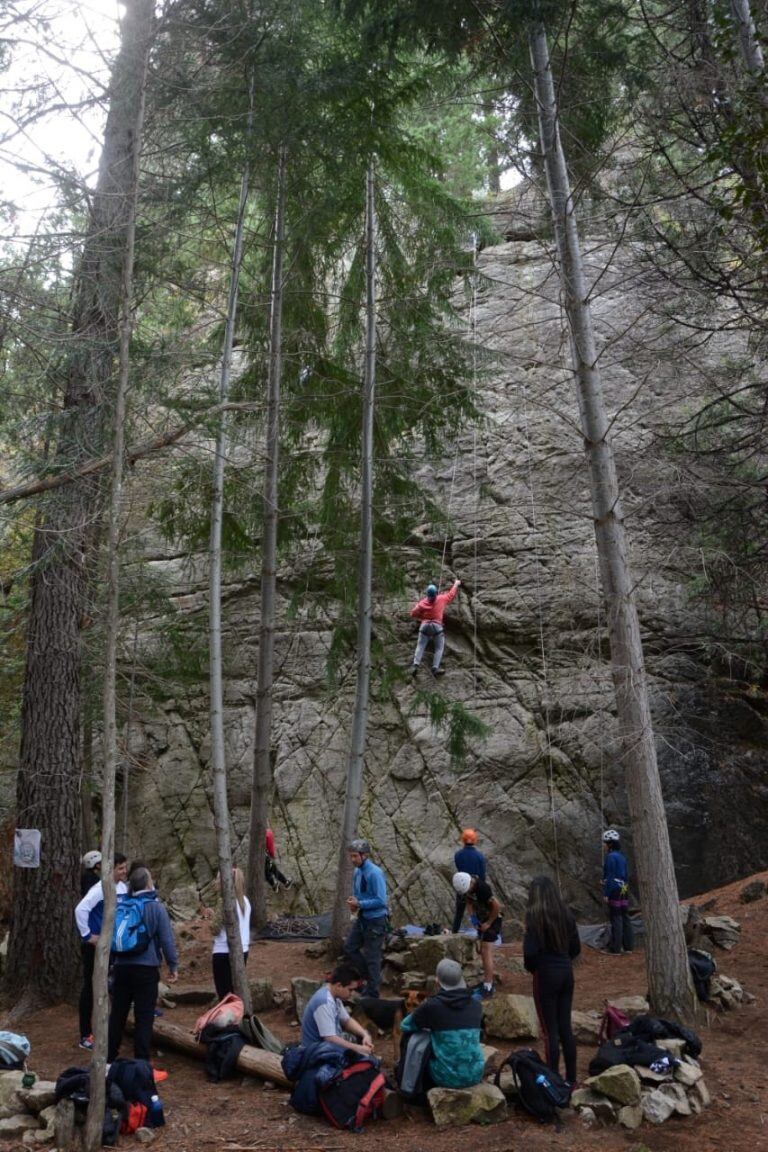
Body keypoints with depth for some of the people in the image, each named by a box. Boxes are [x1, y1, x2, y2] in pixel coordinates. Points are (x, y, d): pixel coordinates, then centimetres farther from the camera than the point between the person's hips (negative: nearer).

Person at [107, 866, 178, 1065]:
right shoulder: (157, 908, -10)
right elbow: (167, 940, -10)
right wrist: (173, 966, 0)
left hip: (122, 967, 5)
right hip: (146, 969, -5)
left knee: (117, 1013, 16)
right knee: (144, 1018, 2)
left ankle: (108, 1058, 25)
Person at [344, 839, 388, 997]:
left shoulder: (375, 873, -22)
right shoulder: (357, 871, 3)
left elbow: (381, 900, -24)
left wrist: (359, 904, -21)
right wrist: (352, 902, -5)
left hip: (375, 920, -8)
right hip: (362, 919, 8)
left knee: (372, 957, 3)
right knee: (349, 948, 14)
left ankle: (371, 994, 18)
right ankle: (369, 975, 32)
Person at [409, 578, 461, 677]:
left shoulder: (422, 603, 2)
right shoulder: (442, 599, 3)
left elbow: (413, 613, 3)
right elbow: (451, 594, 20)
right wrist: (456, 584, 36)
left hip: (424, 625, 1)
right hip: (437, 626, -1)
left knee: (420, 646, 3)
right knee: (439, 648, 5)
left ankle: (415, 665, -15)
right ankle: (435, 668, -10)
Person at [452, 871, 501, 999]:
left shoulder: (482, 887, -32)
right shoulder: (465, 886, -8)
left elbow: (497, 906, -27)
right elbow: (469, 901, 9)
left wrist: (488, 923, -17)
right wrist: (473, 916, -6)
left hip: (493, 920, -8)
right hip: (482, 919, 8)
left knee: (486, 952, -9)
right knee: (482, 951, 14)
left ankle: (488, 988, -3)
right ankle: (487, 980, 28)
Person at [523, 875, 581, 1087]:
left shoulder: (535, 915, -16)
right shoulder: (566, 913, 1)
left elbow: (530, 951, -20)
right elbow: (576, 947, 7)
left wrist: (531, 968, -1)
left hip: (545, 974, -6)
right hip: (566, 972, 6)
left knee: (550, 1030, 5)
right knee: (566, 1026, 16)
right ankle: (571, 1078, 24)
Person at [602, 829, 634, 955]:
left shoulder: (610, 857, -14)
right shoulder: (622, 856, 12)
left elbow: (610, 877, -17)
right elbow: (626, 875, 16)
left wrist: (606, 893, -14)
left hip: (615, 891, -8)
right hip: (624, 890, 8)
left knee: (616, 918, -5)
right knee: (625, 917, 12)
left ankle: (616, 948, -2)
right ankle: (628, 946, 18)